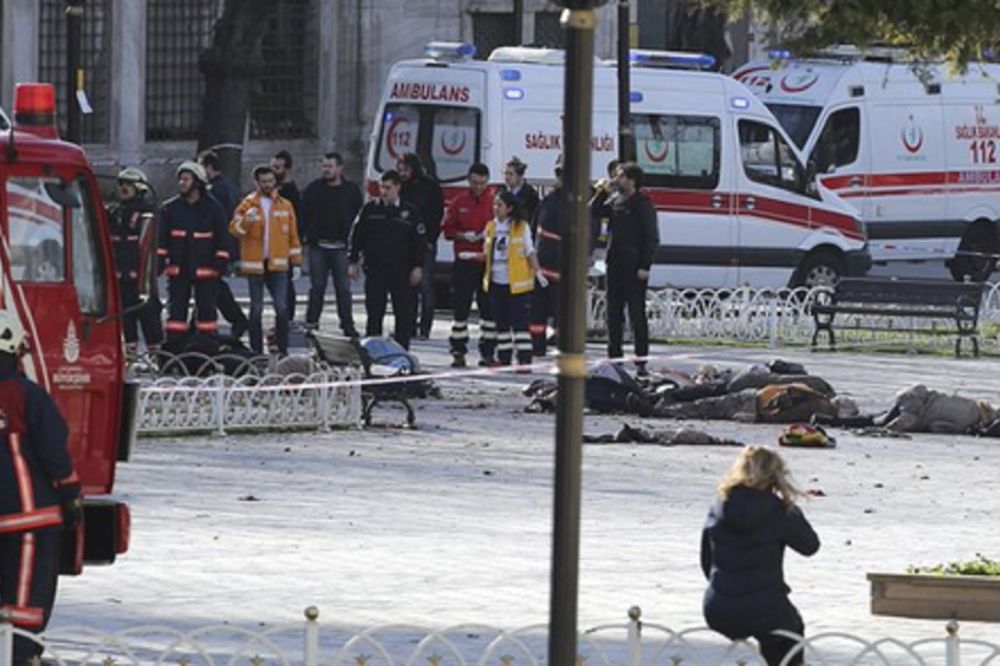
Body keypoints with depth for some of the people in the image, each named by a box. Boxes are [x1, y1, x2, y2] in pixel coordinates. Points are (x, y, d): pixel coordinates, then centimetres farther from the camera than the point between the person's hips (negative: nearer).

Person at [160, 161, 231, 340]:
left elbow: (222, 238, 2)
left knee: (206, 310, 5)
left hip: (205, 270, -1)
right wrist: (160, 262, -1)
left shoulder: (213, 208, 0)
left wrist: (220, 263, -5)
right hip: (178, 270, 1)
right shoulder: (170, 208, 5)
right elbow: (162, 239, 7)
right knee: (176, 310, 2)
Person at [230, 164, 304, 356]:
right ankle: (256, 351, 10)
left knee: (282, 308, -5)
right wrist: (246, 220, -26)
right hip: (255, 263, -1)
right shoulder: (248, 204, 2)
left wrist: (295, 261, 9)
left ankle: (282, 349, 0)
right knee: (256, 309, 4)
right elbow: (235, 229, -6)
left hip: (278, 264, 1)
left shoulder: (285, 206, 9)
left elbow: (293, 235, 12)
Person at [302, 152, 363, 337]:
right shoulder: (314, 189, 5)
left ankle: (348, 325, 3)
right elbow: (304, 215, 8)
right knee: (317, 287, 4)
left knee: (343, 288, 0)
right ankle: (311, 323, 10)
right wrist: (311, 236, -1)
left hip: (341, 247, -1)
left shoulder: (352, 190, 4)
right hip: (319, 247, 1)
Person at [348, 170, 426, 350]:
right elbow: (357, 237, 11)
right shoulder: (370, 210, 6)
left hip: (401, 272, -1)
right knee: (374, 314, 2)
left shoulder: (410, 212, 2)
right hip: (375, 270, 1)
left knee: (404, 315, 1)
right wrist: (353, 262, 7)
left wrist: (418, 266, -3)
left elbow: (420, 241, 4)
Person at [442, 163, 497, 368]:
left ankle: (488, 352, 10)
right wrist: (464, 236, -9)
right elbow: (447, 229, 8)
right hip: (464, 262, 1)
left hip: (488, 261, -1)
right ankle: (458, 352, 5)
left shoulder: (495, 201, 2)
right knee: (460, 307, 0)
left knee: (489, 307, 3)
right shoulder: (459, 203, 6)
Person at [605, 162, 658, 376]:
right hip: (615, 266, 8)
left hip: (634, 268, -8)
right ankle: (614, 357, 16)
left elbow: (652, 237, -11)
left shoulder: (643, 204, -8)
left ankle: (641, 361, -1)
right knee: (614, 314, 10)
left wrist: (645, 266, -16)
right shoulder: (616, 202, 13)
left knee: (637, 314, -4)